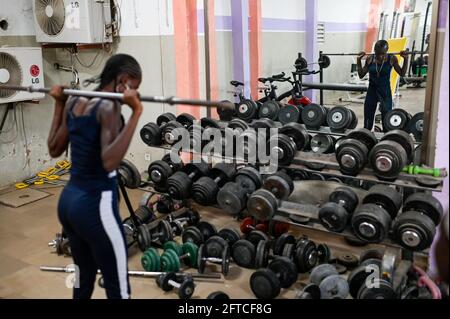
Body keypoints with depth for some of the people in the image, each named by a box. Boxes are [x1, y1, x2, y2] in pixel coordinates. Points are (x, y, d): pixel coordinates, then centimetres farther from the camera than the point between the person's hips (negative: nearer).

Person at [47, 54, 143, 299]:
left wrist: (58, 104, 21)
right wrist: (136, 112, -32)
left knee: (84, 276, 27)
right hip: (96, 205, -9)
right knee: (117, 287, 5)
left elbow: (54, 149, 16)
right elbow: (109, 162, -29)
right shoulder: (109, 107, -17)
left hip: (69, 199, 9)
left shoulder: (73, 102, 7)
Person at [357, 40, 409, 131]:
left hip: (385, 92, -2)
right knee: (368, 121, 8)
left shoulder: (392, 59, -8)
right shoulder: (370, 59, -3)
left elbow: (402, 73, -1)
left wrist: (406, 59, -11)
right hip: (371, 92, 2)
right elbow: (361, 75, 4)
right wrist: (359, 60, -3)